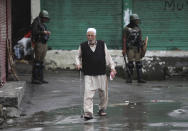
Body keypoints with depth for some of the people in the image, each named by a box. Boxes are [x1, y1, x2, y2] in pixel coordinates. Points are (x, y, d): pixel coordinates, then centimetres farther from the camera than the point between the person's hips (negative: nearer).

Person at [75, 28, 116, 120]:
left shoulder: (102, 44, 3)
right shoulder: (83, 46, 0)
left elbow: (107, 56, 12)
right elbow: (78, 56, 15)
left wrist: (112, 67, 7)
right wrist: (78, 64, -4)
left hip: (101, 74, 2)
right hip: (89, 75, -2)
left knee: (103, 93, 13)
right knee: (88, 94, -13)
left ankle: (102, 109, 33)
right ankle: (88, 113, -15)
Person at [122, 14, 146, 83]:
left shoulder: (138, 29, 12)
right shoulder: (127, 29, -2)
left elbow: (140, 39, 13)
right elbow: (124, 39, -5)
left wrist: (142, 48, 7)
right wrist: (124, 49, -10)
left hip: (137, 48, 4)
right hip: (130, 48, -4)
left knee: (138, 63, 1)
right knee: (130, 63, -6)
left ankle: (139, 78, 3)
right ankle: (129, 78, 1)